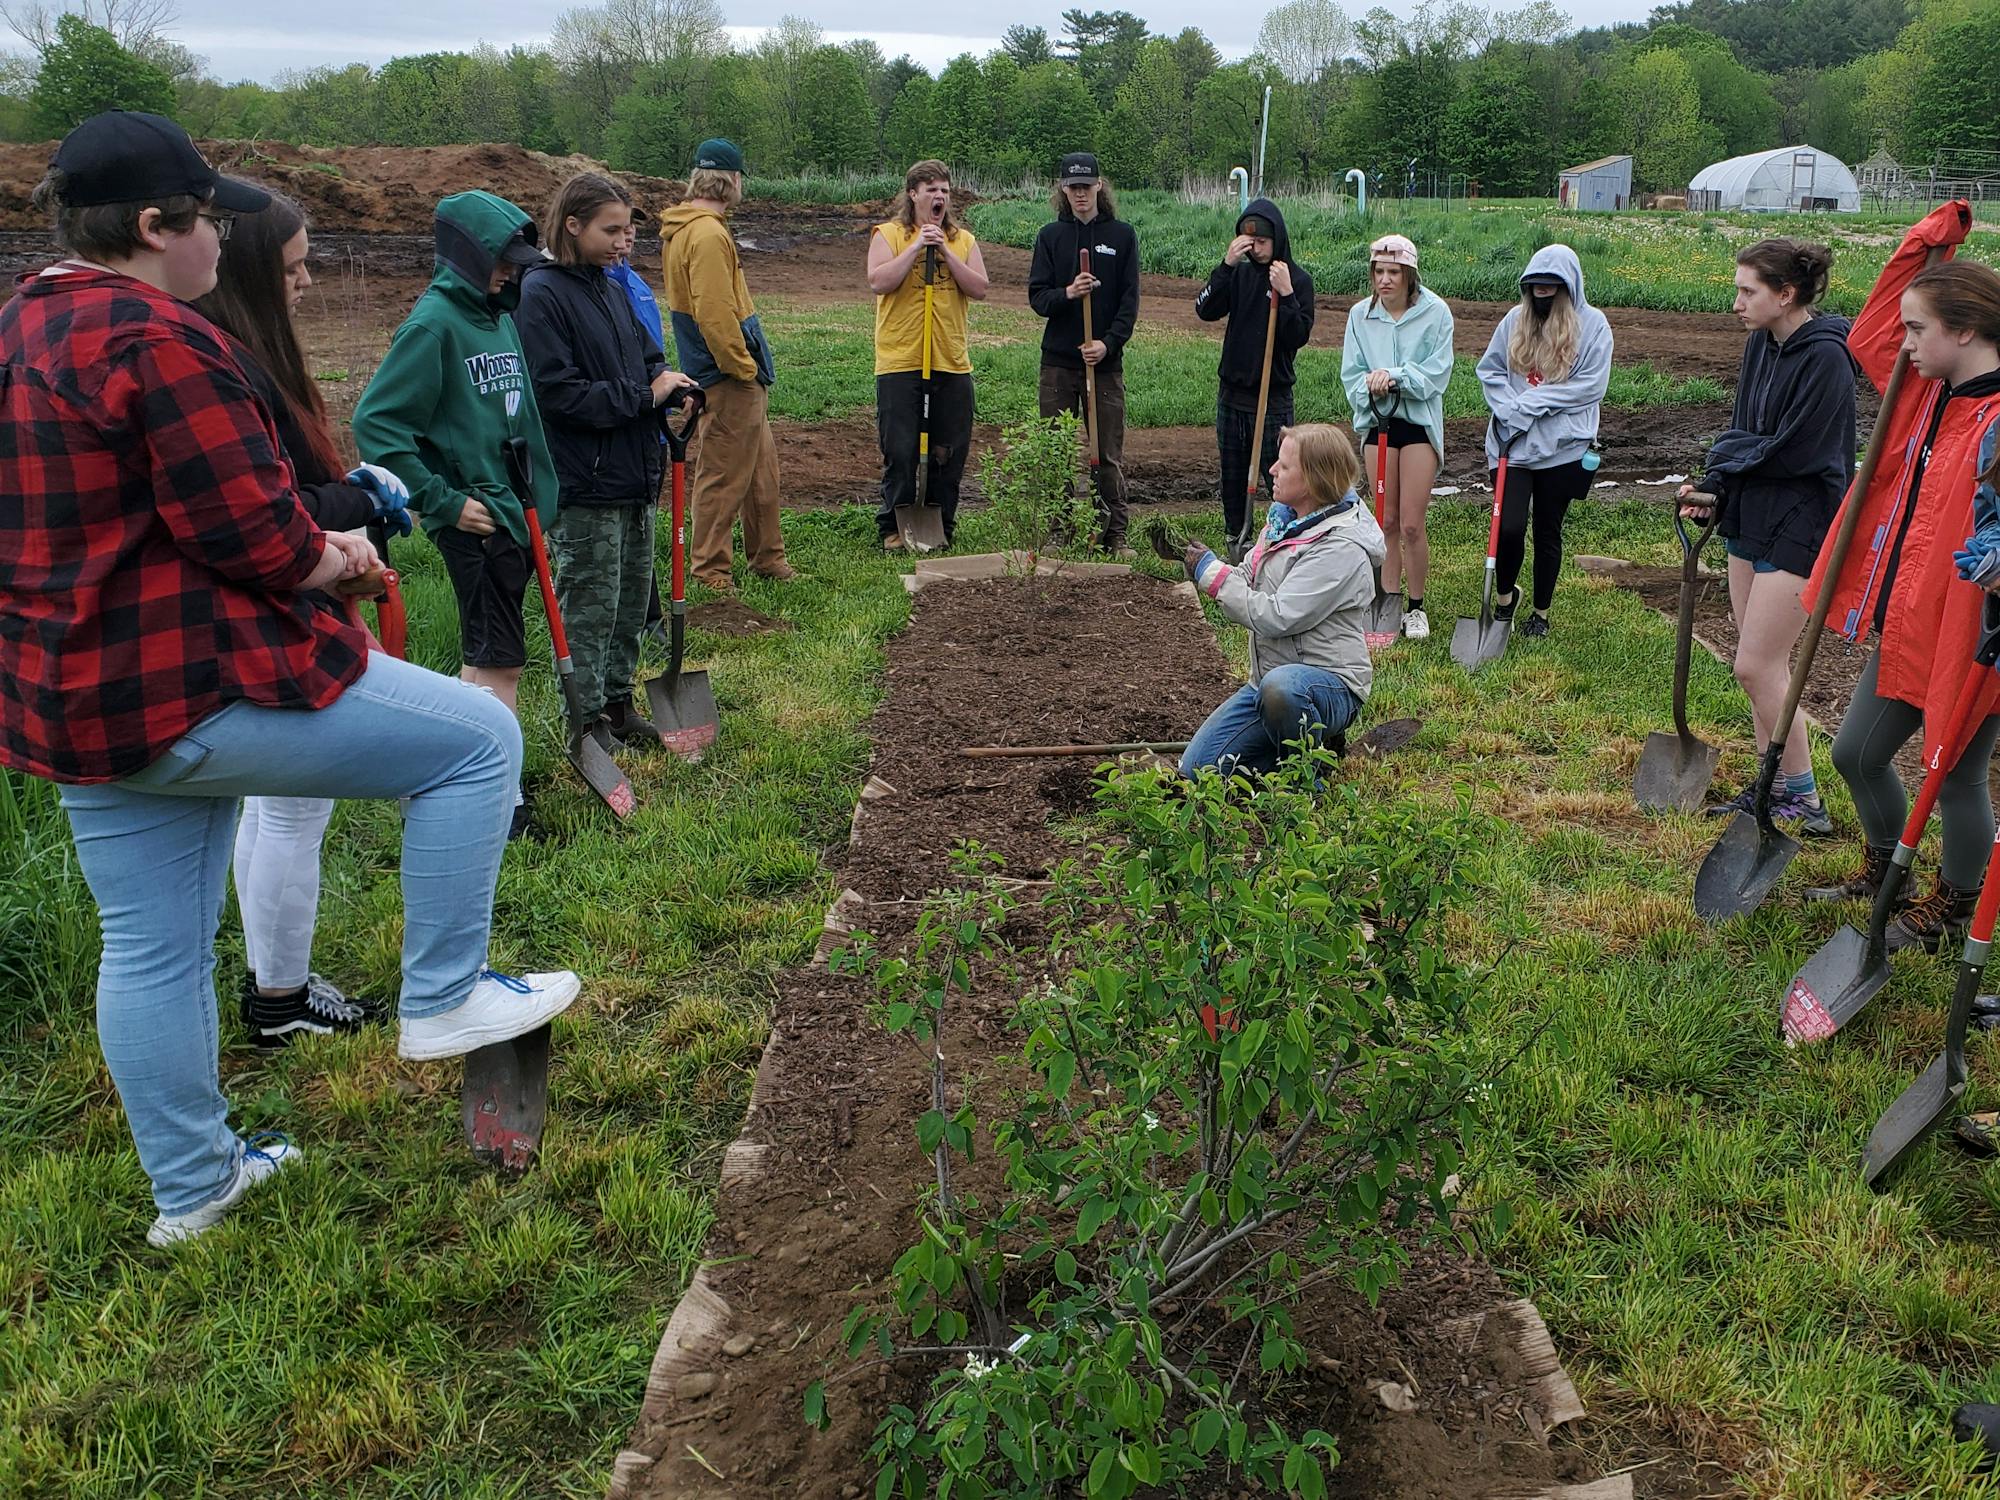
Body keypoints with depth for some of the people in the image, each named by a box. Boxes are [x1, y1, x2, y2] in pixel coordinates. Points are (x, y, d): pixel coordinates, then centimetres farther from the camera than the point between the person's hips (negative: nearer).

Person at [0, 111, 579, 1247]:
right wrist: (329, 559, 0)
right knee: (476, 737, 0)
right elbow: (254, 536, -22)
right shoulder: (159, 336, -18)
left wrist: (310, 547, 11)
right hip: (196, 687, -10)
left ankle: (191, 1186, 34)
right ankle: (443, 998, 9)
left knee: (151, 951, 18)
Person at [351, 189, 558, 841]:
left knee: (485, 653, 16)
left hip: (517, 512, 8)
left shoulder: (499, 316, 11)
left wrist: (538, 495, 15)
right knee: (500, 660, -4)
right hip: (474, 517, -8)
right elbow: (376, 421, -17)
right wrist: (443, 500, -17)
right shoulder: (434, 321, -13)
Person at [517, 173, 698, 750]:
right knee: (589, 606, 0)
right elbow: (560, 394, -20)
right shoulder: (541, 294, -13)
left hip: (634, 477, 8)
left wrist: (667, 381, -4)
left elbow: (646, 356, 20)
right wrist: (645, 395, -16)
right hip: (583, 485, -8)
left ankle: (617, 702, 29)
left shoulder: (612, 289, 12)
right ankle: (589, 720, 11)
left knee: (632, 599, 16)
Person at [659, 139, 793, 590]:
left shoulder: (683, 228, 15)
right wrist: (743, 367, -15)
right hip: (729, 379, -11)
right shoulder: (708, 235, -19)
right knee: (723, 476, -2)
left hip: (740, 378, 11)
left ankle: (767, 556, 29)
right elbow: (715, 314, -25)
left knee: (762, 468, 18)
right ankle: (709, 569, 8)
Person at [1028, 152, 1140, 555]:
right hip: (1058, 361, 1)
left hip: (1106, 360, -1)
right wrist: (1067, 293, -19)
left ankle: (1115, 533, 9)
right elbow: (1036, 296, 2)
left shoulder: (1122, 236, 5)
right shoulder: (1050, 236, 8)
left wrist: (1108, 343, -13)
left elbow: (1130, 301, 1)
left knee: (1109, 454, 2)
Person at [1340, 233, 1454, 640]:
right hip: (1376, 421, 3)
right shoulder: (1360, 314, 2)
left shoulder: (1435, 312, -7)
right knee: (1386, 522, 9)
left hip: (1419, 422, -3)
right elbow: (1351, 374, 2)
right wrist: (1371, 387, -18)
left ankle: (1415, 607, 11)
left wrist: (1395, 376, -23)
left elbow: (1437, 373, -10)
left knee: (1411, 525, -5)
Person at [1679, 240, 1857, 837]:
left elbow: (1791, 452, -21)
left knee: (1757, 667, -7)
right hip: (1750, 518, 8)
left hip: (1799, 526, -8)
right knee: (1765, 665, 13)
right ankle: (1773, 785, 24)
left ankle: (1803, 799, 6)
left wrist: (1724, 457, -6)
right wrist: (1712, 487, -4)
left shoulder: (1826, 357, -19)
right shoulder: (1762, 343, 7)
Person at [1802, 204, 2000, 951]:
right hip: (1903, 625, 8)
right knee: (1856, 754, 19)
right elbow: (1869, 336, 18)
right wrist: (1918, 249, 9)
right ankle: (1882, 869, 43)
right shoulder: (1926, 390, 6)